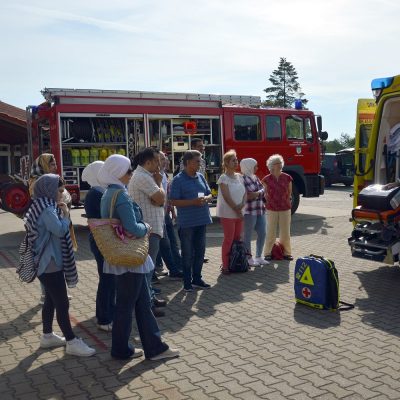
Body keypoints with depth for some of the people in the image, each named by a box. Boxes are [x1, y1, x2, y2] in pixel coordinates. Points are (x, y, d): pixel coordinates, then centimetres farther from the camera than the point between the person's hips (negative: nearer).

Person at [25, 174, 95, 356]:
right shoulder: (47, 209, -20)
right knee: (62, 303, -5)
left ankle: (47, 336, 29)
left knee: (51, 300, 19)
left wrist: (60, 212, 3)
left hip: (48, 261, 11)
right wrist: (66, 214, -11)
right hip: (51, 263, -11)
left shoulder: (44, 207, 12)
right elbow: (60, 230, -28)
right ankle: (72, 342, 1)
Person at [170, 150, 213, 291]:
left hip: (201, 220, 6)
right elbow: (173, 201, -13)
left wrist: (205, 199, -9)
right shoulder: (178, 180, -9)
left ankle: (197, 278, 27)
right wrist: (193, 202, -21)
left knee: (200, 251, 14)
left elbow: (209, 194, 15)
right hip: (186, 222, -6)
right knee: (187, 253, 4)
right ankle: (187, 282, 15)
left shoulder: (201, 177, 9)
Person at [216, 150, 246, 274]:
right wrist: (236, 210, -14)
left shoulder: (239, 176, 10)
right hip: (227, 213, -6)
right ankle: (225, 266, 3)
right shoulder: (224, 178, -10)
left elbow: (244, 193, 7)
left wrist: (242, 205, -11)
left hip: (239, 213, 6)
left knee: (237, 238, 10)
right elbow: (227, 197, -15)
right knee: (228, 239, -4)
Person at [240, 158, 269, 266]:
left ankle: (258, 257, 24)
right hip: (249, 211, -9)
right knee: (247, 235, 1)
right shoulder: (243, 179, -9)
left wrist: (257, 193, -11)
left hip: (260, 210, 9)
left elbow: (263, 189, 7)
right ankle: (249, 258, 11)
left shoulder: (255, 177, 16)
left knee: (262, 233, 11)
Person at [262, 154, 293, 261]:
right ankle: (268, 253, 12)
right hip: (271, 209, -1)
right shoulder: (266, 179, -2)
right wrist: (270, 203, 2)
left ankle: (286, 252, 18)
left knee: (285, 232, 7)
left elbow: (289, 192, 11)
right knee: (271, 232, 3)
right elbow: (265, 194, 6)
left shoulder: (287, 178, 2)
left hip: (285, 209, 1)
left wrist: (286, 202, 6)